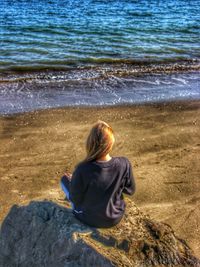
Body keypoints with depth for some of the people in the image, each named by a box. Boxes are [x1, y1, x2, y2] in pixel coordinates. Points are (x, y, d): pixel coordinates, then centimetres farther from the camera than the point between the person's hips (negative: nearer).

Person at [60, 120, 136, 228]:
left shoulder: (82, 170, -33)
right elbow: (130, 190, -7)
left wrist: (72, 180, 1)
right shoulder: (124, 164, -24)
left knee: (65, 179, 15)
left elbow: (75, 199, -17)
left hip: (90, 219, -3)